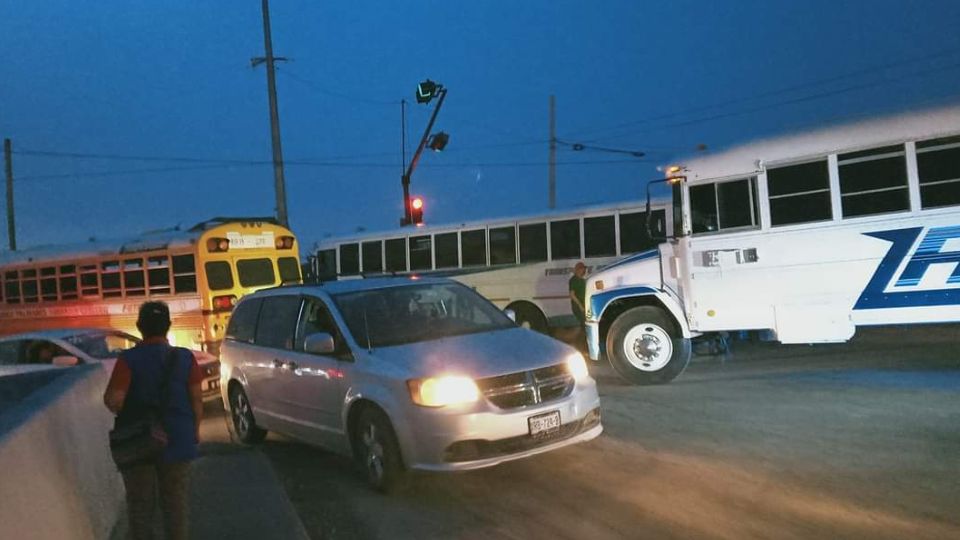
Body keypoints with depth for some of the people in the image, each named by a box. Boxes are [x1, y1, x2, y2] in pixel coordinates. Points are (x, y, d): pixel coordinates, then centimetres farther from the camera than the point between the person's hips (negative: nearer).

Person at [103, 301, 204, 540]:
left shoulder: (128, 359, -13)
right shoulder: (185, 357, -6)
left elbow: (113, 400, -19)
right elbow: (197, 398, -3)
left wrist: (125, 413, 3)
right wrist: (195, 429, 11)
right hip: (177, 440, 2)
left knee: (140, 503, 14)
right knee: (175, 501, 15)